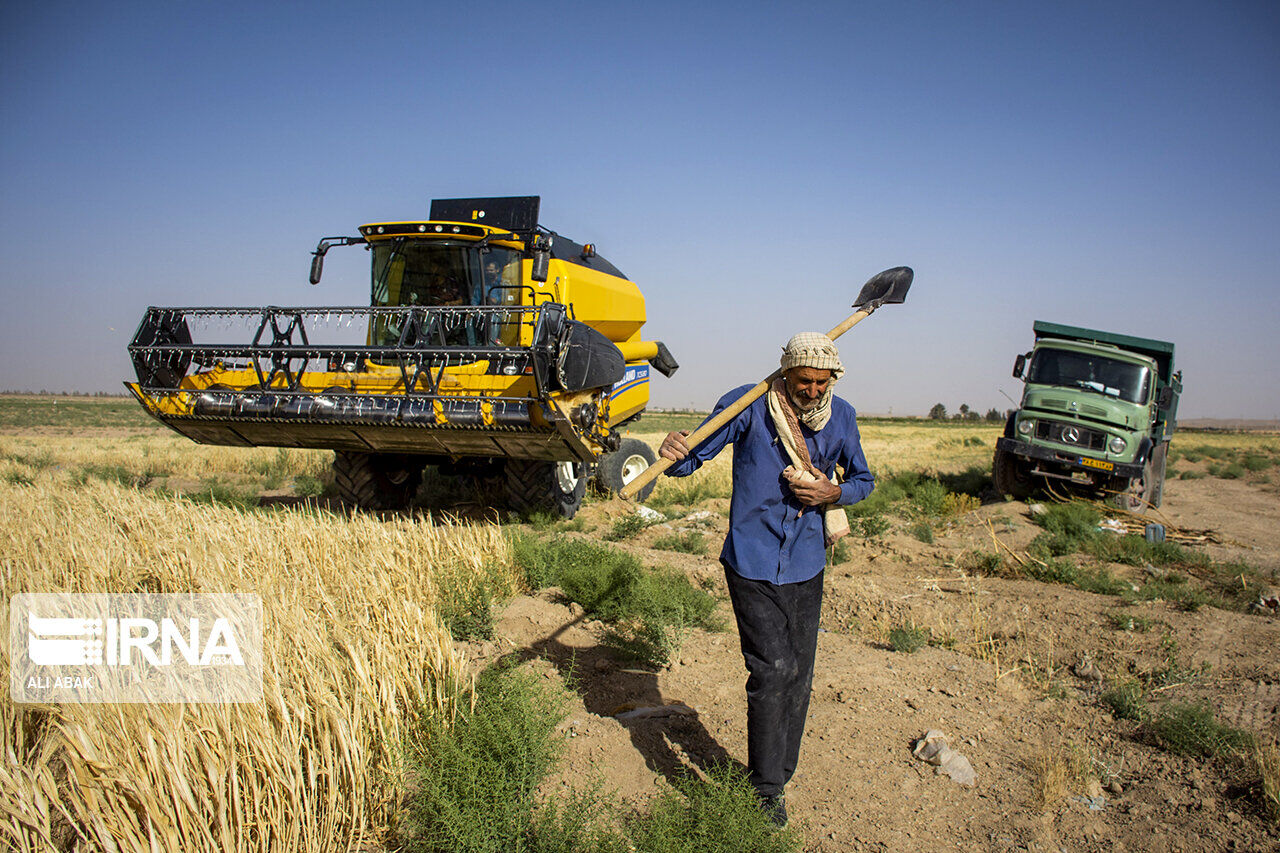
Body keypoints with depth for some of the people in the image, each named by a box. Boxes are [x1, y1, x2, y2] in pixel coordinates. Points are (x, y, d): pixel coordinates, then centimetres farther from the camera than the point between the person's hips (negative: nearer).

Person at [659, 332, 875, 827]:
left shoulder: (841, 417, 2)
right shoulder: (748, 405, -10)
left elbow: (863, 480, 15)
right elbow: (696, 456, -6)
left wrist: (833, 493, -8)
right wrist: (674, 456, -30)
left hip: (806, 568, 4)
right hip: (753, 565, -4)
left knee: (798, 675, 12)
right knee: (773, 669, -9)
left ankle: (779, 774, 32)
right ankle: (765, 788, 8)